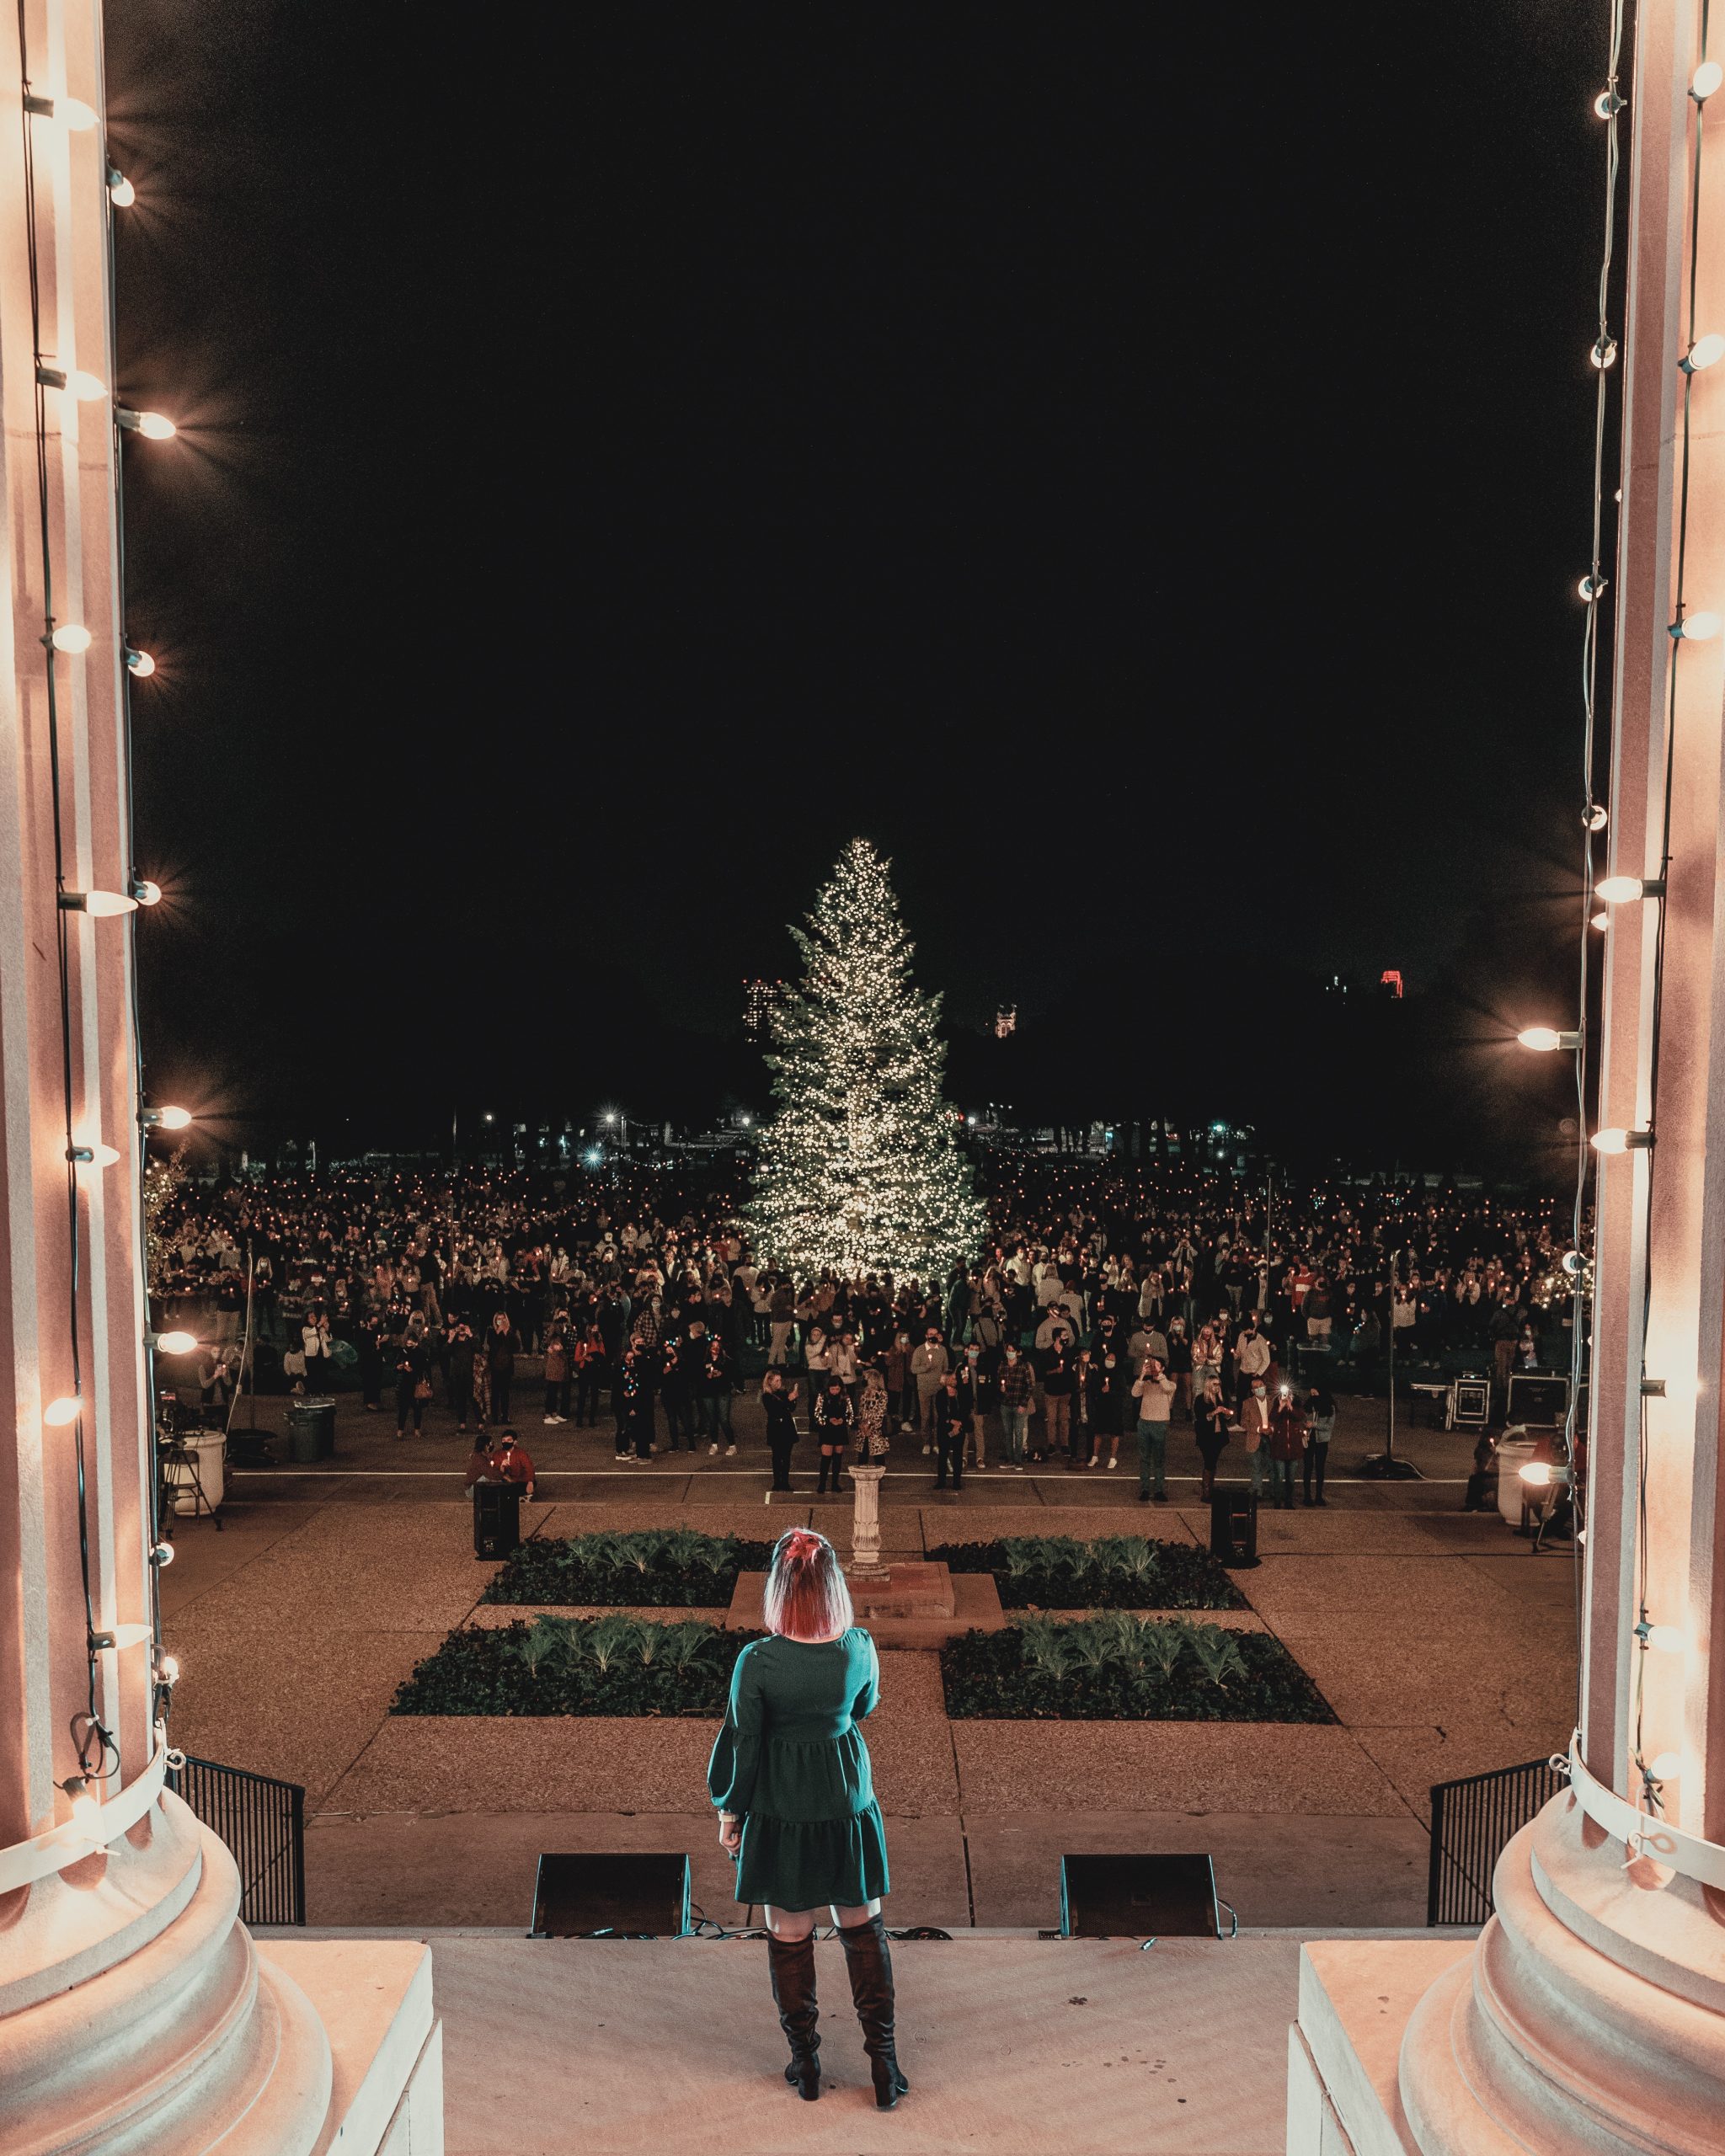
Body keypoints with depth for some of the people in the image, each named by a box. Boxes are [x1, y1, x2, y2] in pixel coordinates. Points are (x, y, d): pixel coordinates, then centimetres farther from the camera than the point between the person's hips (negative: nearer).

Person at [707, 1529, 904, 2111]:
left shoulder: (757, 1661, -23)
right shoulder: (860, 1648, -15)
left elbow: (744, 1743, -11)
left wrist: (730, 1812, 2)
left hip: (781, 1810, -2)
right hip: (848, 1802, 2)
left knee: (788, 1934, 15)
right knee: (862, 1925, 18)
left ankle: (805, 2065, 29)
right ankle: (883, 2061, 24)